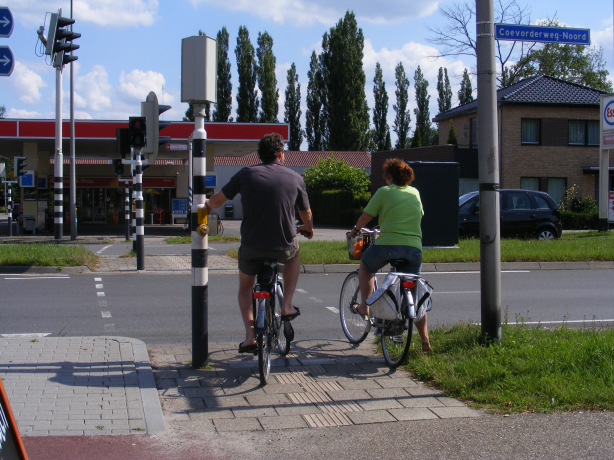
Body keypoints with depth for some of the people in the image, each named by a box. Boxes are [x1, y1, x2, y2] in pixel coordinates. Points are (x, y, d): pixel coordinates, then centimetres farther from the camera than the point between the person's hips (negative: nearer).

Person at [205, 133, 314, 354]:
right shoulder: (295, 178, 1)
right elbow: (306, 214, 14)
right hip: (283, 248, 0)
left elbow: (217, 201, 5)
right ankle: (287, 306, 26)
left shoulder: (246, 174, -1)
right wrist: (308, 229, 37)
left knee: (245, 288, 26)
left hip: (251, 247, 0)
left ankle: (250, 336, 10)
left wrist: (206, 204, 29)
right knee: (294, 253, 37)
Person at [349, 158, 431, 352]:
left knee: (365, 266, 28)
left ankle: (364, 307, 19)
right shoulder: (415, 193, 15)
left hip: (387, 244, -4)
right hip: (414, 248, 4)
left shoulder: (384, 192, 1)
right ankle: (425, 339, 8)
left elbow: (366, 216, 3)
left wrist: (356, 230, 23)